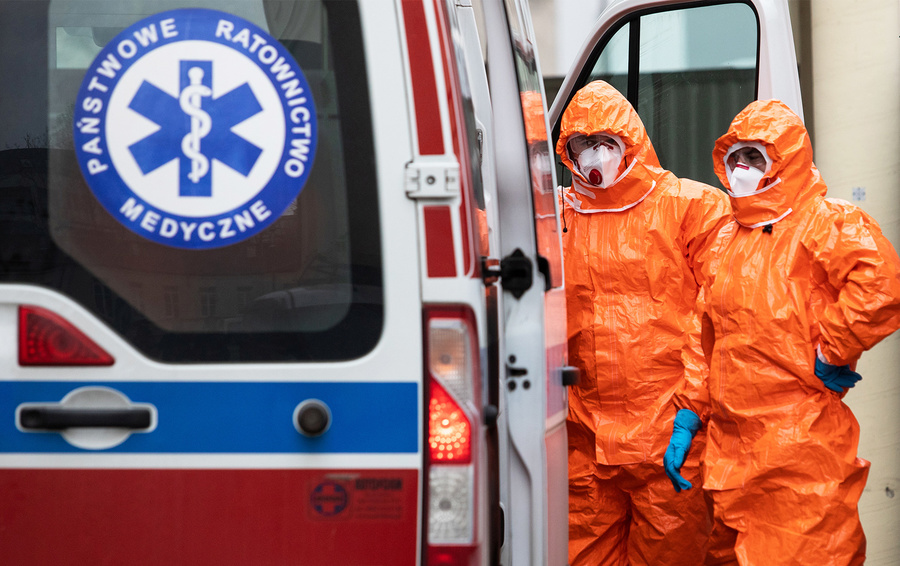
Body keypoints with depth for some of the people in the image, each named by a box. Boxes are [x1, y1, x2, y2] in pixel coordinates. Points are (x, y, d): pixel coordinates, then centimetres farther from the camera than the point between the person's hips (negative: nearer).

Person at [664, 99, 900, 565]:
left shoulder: (827, 223, -6)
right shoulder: (725, 241, 18)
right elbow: (707, 340, 23)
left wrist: (829, 353, -19)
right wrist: (688, 416, 15)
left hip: (802, 443, -7)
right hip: (731, 452, 7)